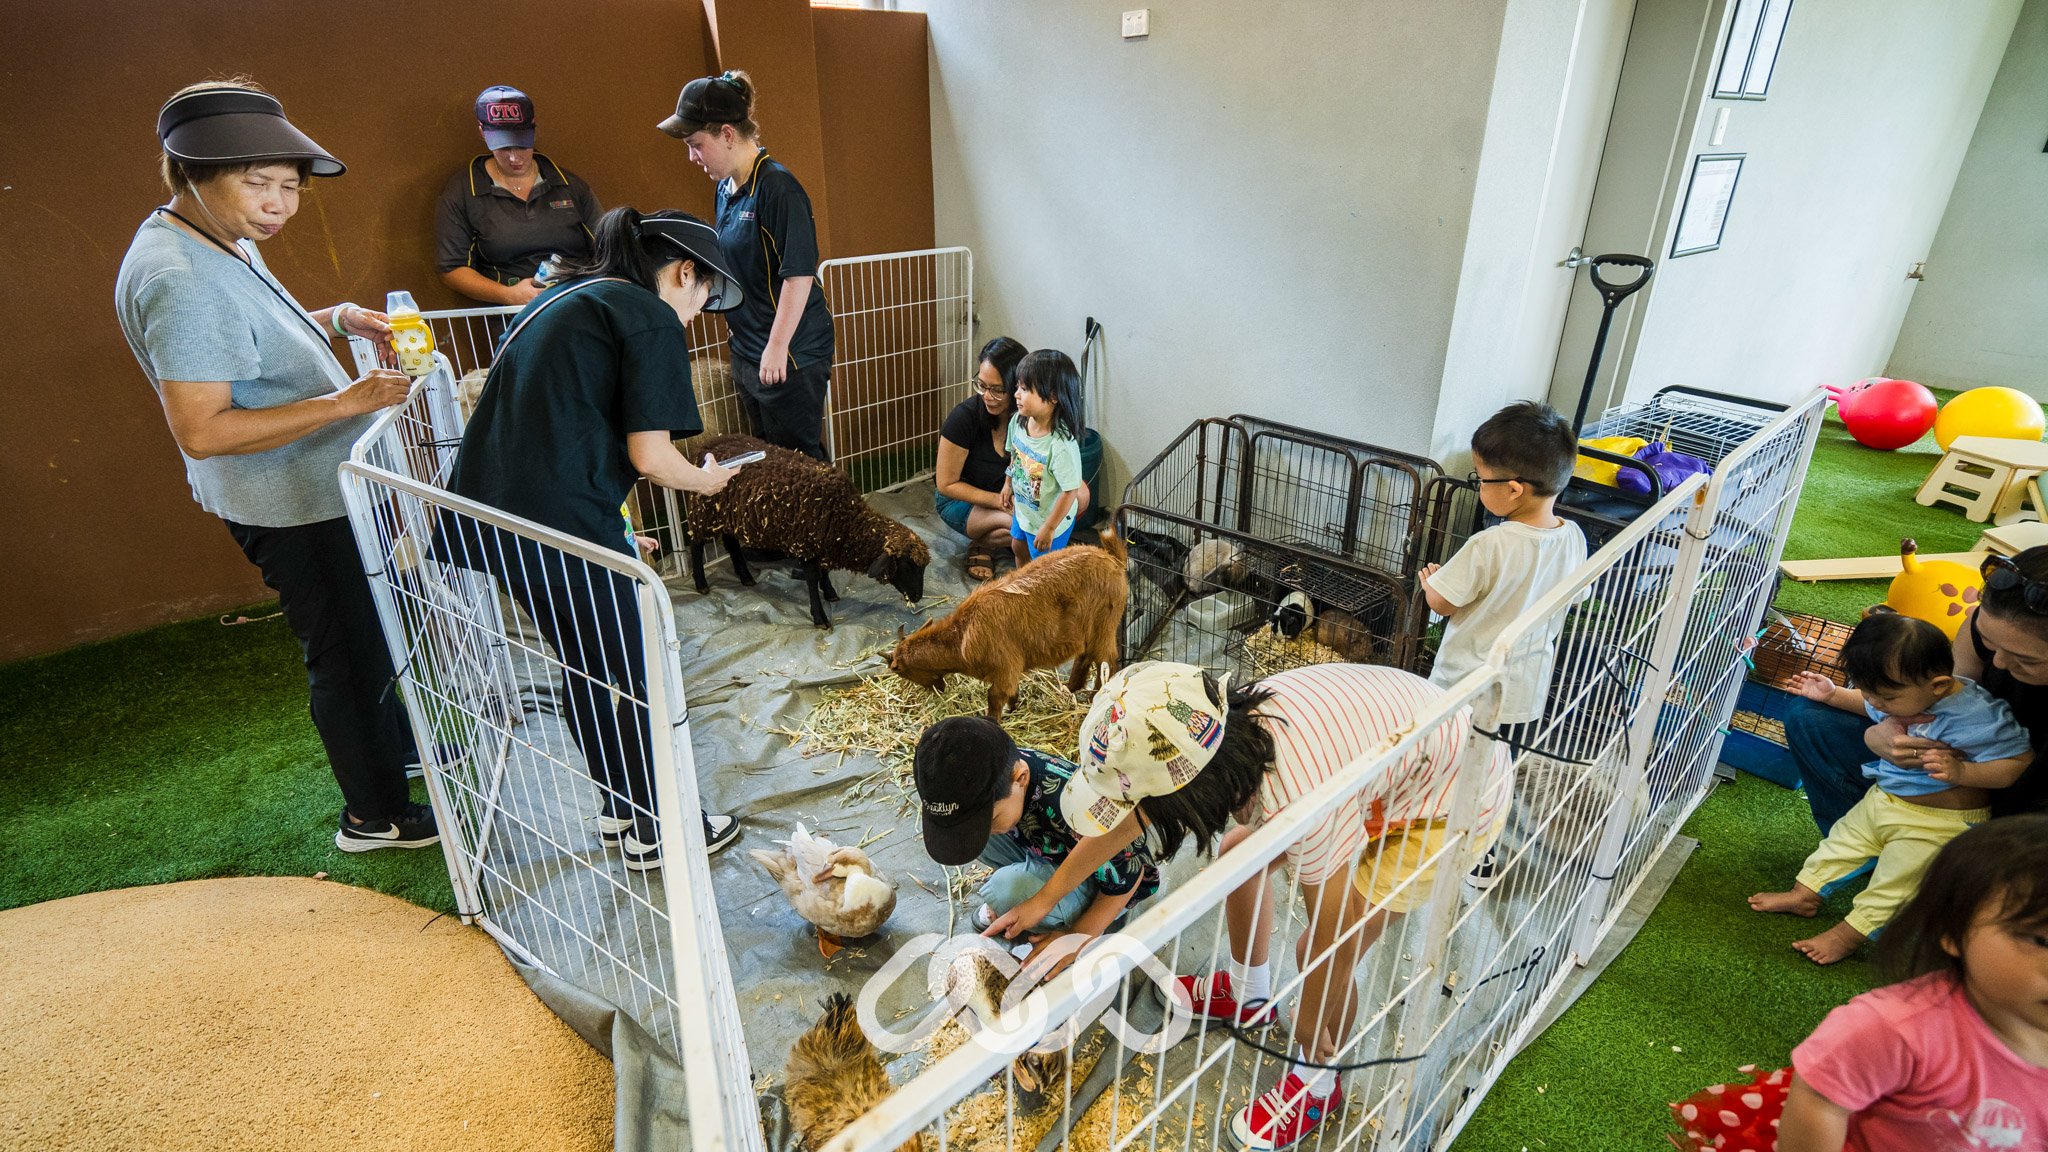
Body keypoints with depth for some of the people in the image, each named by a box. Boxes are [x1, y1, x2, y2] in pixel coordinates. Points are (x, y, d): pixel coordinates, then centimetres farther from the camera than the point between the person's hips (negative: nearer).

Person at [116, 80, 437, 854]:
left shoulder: (222, 243, 5)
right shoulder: (180, 280, -26)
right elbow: (201, 431, -29)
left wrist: (337, 319, 5)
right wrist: (344, 402, -32)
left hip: (322, 485, 10)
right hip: (291, 504, -10)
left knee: (377, 625, 25)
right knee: (346, 650, 5)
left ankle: (401, 740, 48)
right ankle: (375, 814, 23)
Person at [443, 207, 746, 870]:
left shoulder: (560, 299, 22)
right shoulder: (651, 319, -6)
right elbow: (649, 454, -14)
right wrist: (703, 480, 8)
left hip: (487, 516, 9)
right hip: (562, 524, -9)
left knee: (584, 664, 23)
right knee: (643, 677, 9)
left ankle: (618, 812, 37)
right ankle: (653, 832, 24)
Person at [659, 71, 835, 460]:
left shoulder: (776, 186, -17)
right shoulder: (725, 187, 10)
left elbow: (798, 273, -21)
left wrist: (777, 347, -21)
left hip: (790, 354, -9)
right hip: (746, 351, 9)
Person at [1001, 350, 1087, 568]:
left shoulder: (1062, 445, -38)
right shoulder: (1019, 420, -15)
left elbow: (1070, 491, -29)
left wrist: (1048, 528, -22)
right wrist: (1008, 484, 18)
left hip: (1049, 519, -8)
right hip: (1023, 509, 8)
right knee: (1018, 549, 31)